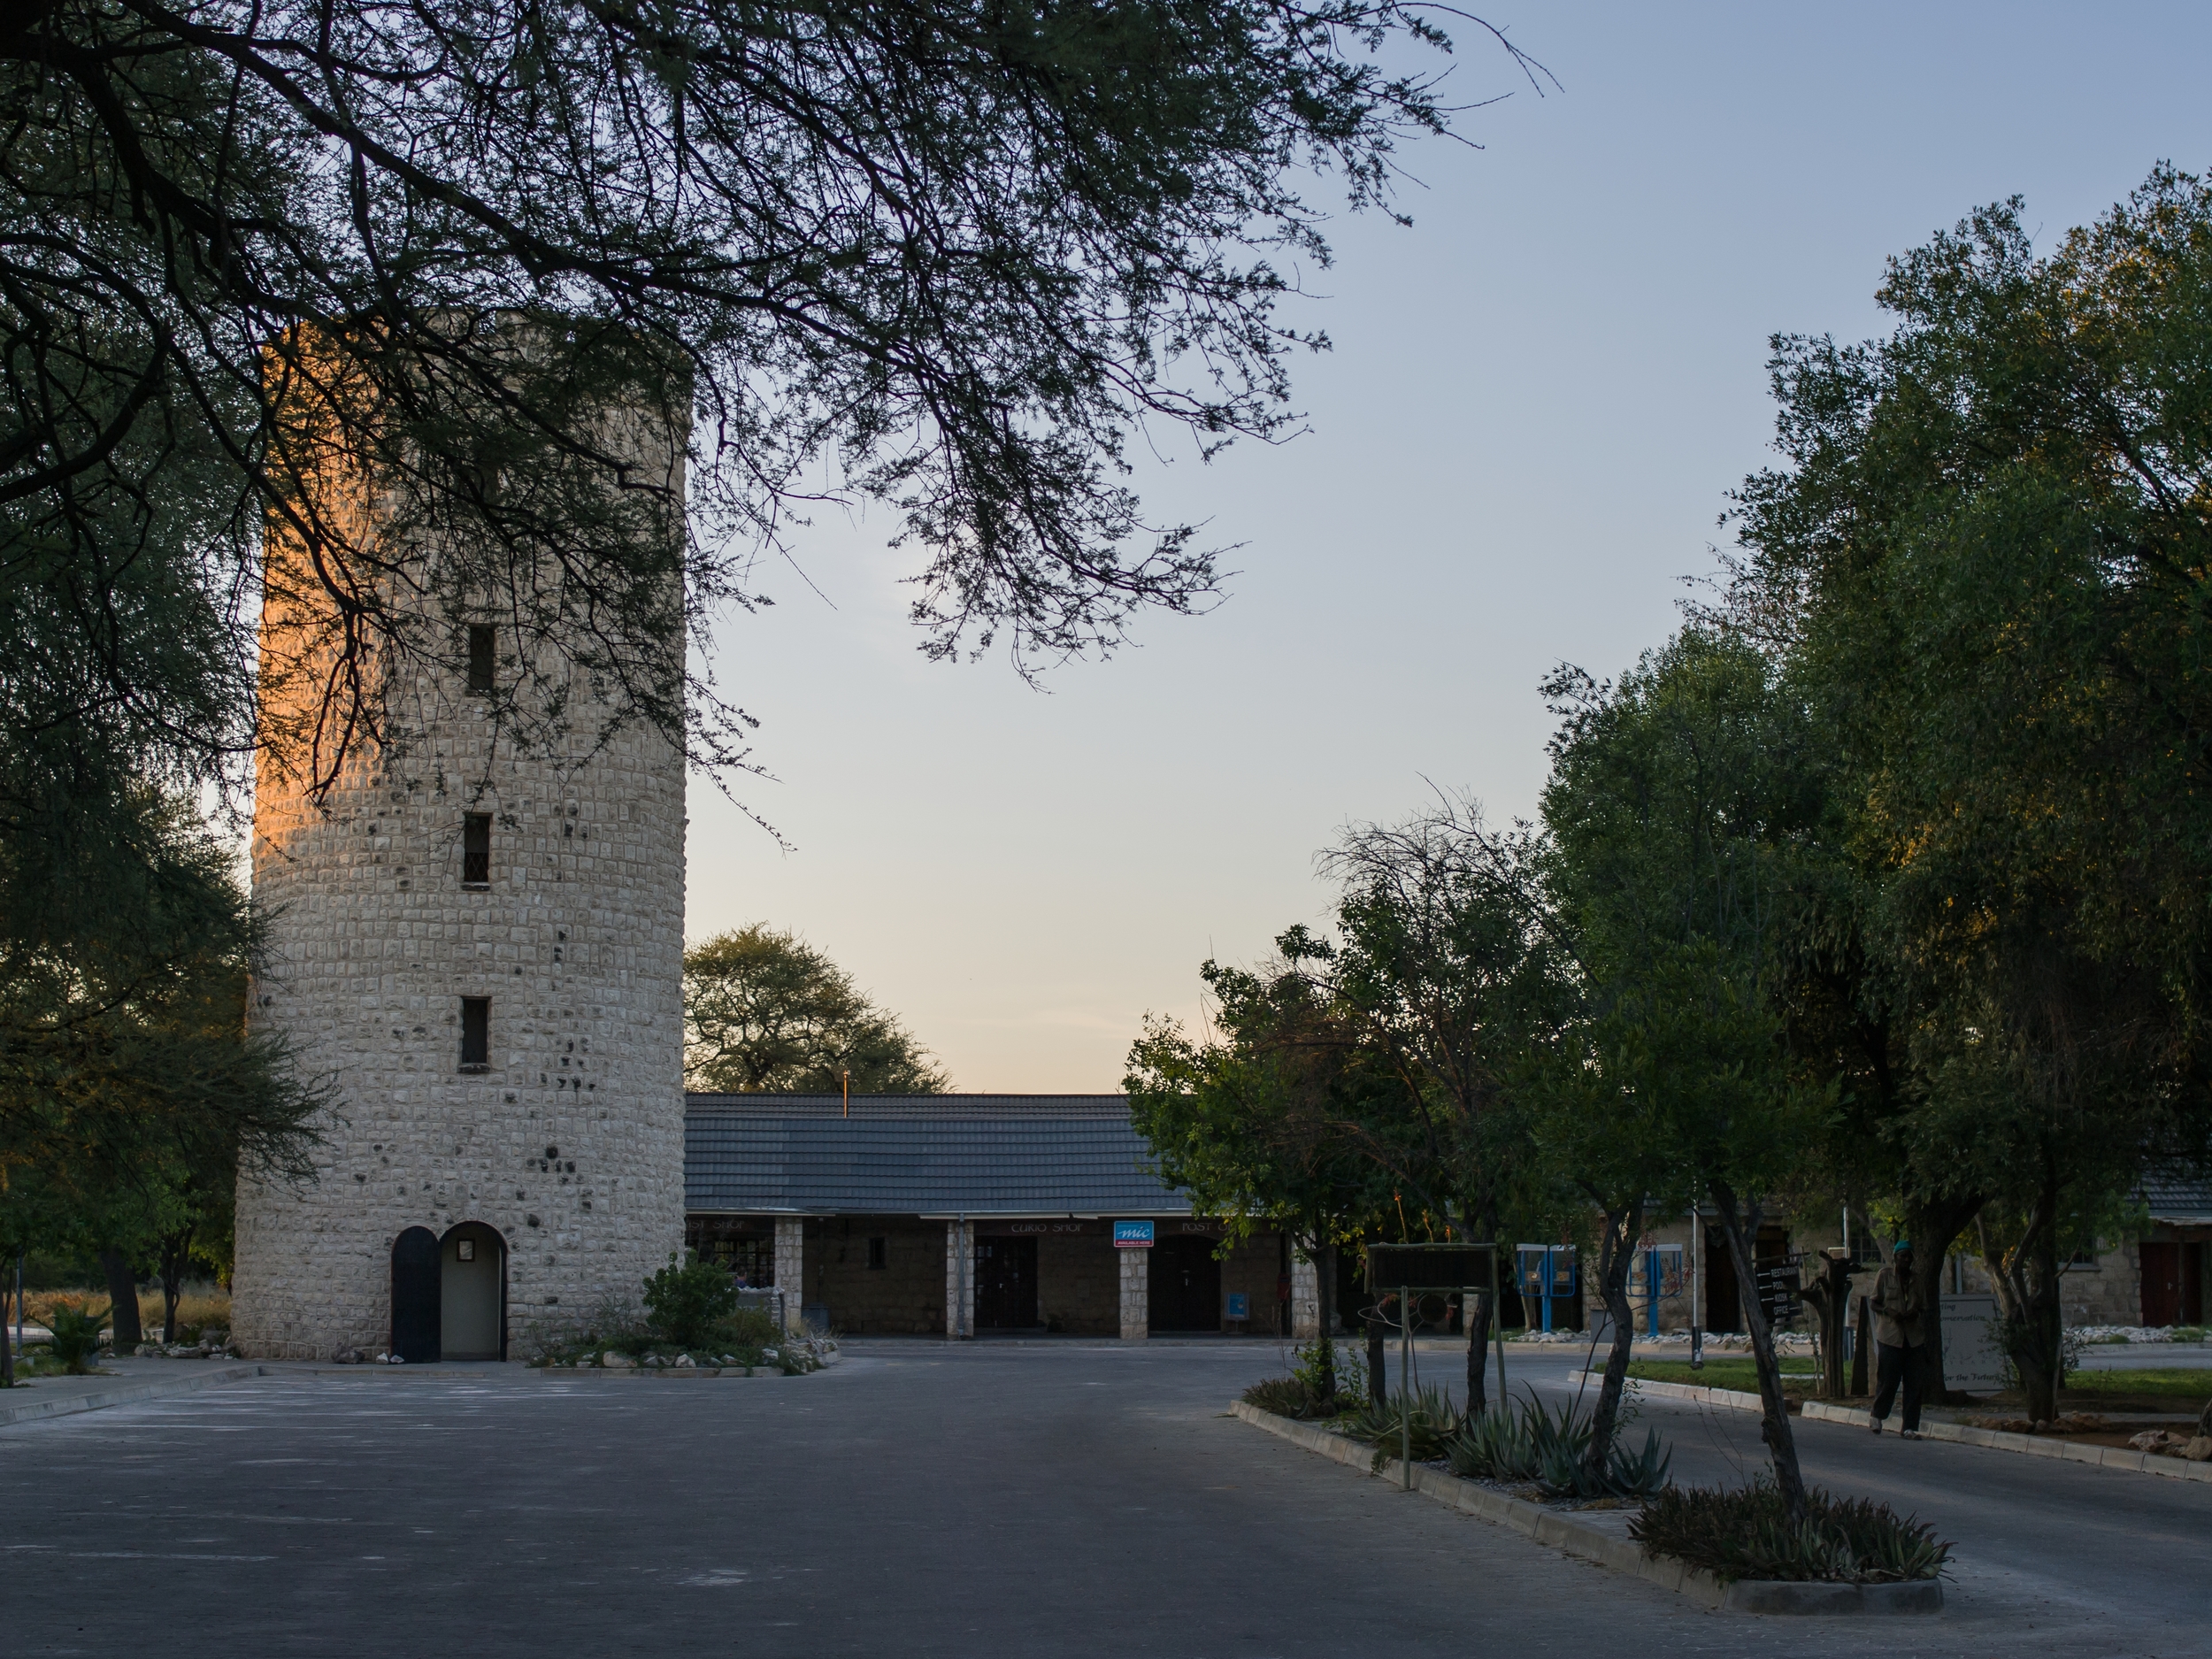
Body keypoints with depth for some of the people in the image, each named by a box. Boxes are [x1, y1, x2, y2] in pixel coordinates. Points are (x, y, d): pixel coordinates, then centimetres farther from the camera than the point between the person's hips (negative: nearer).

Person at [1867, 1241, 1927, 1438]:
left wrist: (1916, 1311, -5)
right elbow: (1875, 1303, 4)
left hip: (1914, 1337, 3)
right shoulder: (1885, 1275, 2)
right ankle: (1876, 1415, 23)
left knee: (1914, 1383, -1)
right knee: (1888, 1380, -3)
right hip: (1890, 1335, -3)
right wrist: (1890, 1311, -16)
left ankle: (1910, 1427, 5)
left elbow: (1922, 1306, 19)